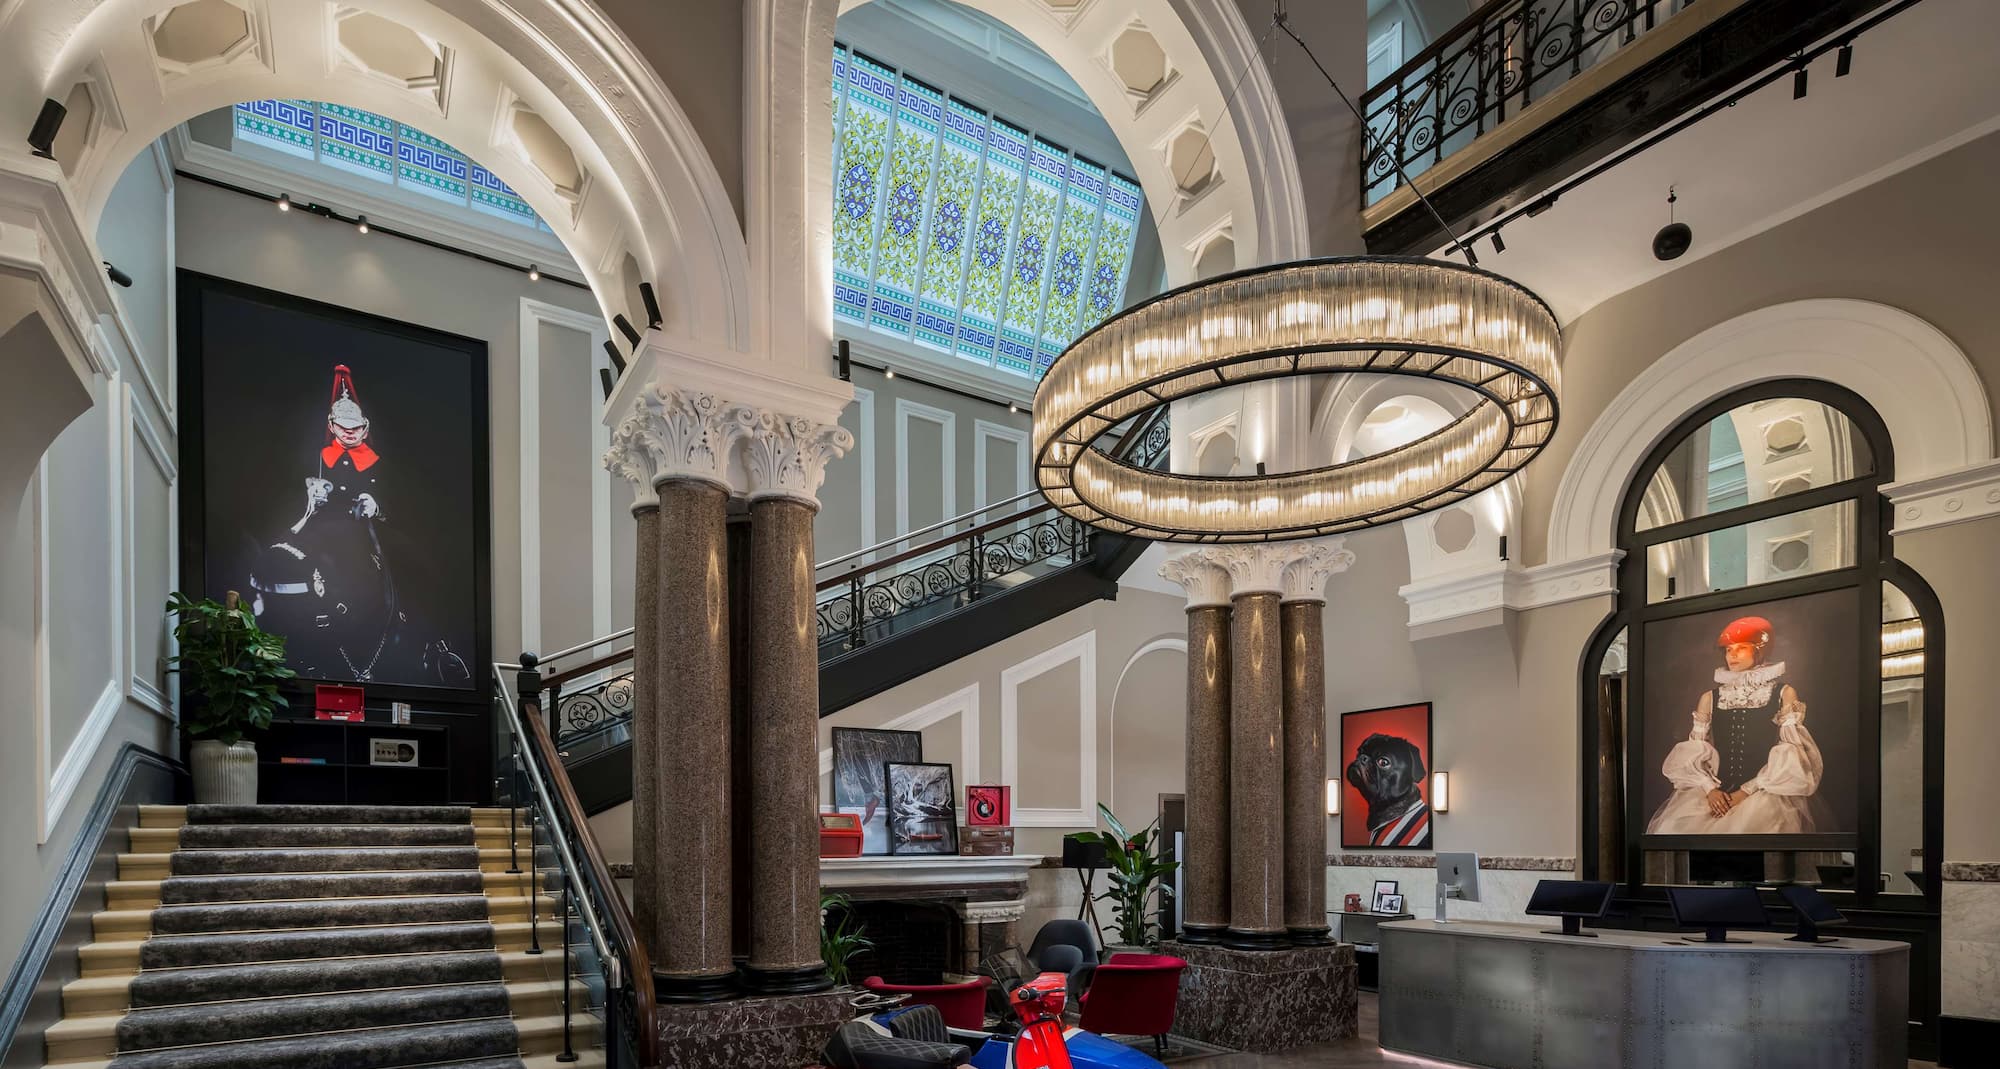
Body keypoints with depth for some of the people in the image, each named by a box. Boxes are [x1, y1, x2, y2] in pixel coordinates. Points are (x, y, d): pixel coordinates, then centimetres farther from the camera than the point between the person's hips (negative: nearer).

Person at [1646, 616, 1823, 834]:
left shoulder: (1783, 694, 7)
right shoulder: (1710, 697, 14)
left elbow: (1791, 757, -1)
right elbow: (1692, 753, 10)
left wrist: (1747, 792, -10)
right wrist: (1710, 788, -8)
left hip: (1766, 792, -2)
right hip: (1716, 790, 2)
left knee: (1749, 826, -33)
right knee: (1673, 827, -23)